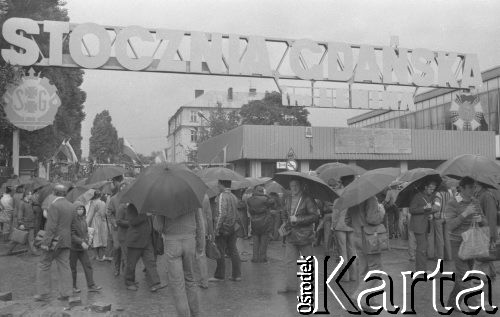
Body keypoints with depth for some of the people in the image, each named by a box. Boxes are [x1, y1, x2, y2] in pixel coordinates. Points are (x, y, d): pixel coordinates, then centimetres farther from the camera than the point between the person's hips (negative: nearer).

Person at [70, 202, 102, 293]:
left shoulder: (83, 219, 9)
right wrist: (81, 242, -21)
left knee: (88, 265, 3)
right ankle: (73, 286, 18)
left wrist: (86, 240, 2)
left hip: (83, 248, 7)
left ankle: (91, 285, 5)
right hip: (73, 248, -6)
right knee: (73, 268, 6)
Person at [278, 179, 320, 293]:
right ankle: (291, 285, 9)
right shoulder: (288, 200, 11)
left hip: (304, 235, -5)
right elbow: (284, 214, 24)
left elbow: (315, 216, -15)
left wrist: (297, 219, -18)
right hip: (291, 236, 6)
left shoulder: (307, 199, -9)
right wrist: (285, 223, 4)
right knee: (289, 261, 3)